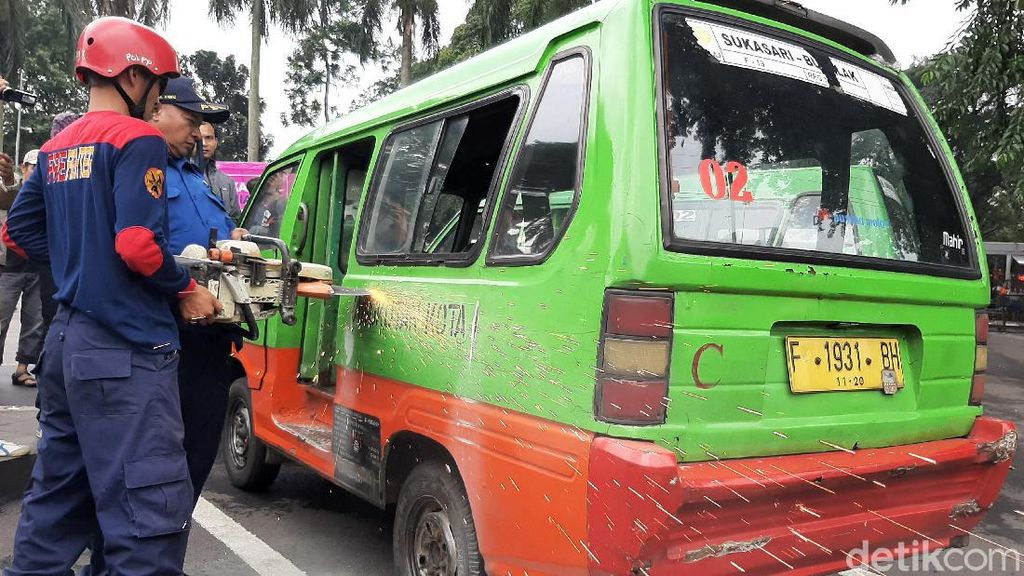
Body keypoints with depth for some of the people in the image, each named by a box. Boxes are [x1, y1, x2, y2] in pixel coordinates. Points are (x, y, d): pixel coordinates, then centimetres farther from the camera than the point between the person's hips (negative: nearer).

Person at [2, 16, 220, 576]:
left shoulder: (56, 148, 17)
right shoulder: (136, 139, -10)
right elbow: (137, 244, -21)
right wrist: (186, 291, -7)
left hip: (66, 340, 10)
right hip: (126, 351, -10)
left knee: (56, 494, 20)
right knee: (152, 509, -7)